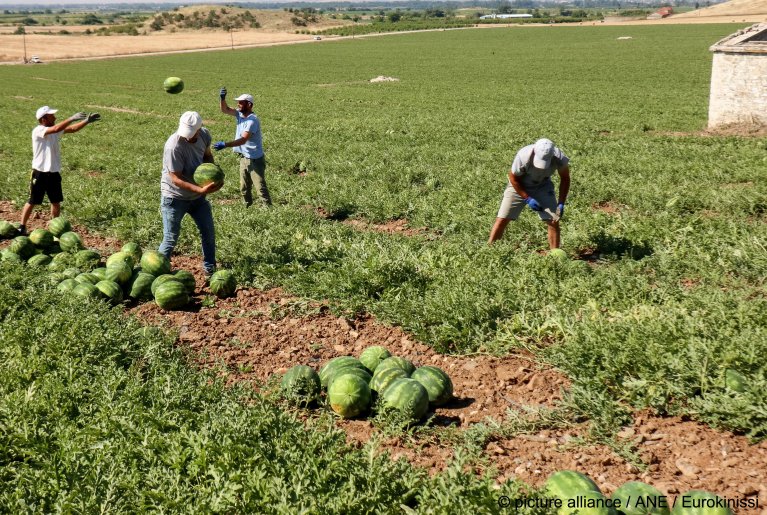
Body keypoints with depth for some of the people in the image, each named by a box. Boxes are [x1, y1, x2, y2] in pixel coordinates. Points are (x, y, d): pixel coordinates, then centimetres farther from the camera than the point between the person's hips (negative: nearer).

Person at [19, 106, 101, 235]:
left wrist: (87, 121, -11)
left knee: (56, 202, 14)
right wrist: (72, 118, -36)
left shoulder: (55, 129, 5)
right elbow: (56, 129, -34)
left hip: (54, 173, 7)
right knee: (32, 202, 2)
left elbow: (73, 129, 1)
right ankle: (22, 227, 15)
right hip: (40, 173, -7)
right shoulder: (38, 131, -18)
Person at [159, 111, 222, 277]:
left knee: (209, 233, 12)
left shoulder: (204, 135, -11)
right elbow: (176, 179, -27)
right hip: (175, 198, -6)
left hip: (198, 196, 6)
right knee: (170, 240, -1)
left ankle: (210, 269, 29)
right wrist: (201, 190, -35)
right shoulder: (174, 146, -30)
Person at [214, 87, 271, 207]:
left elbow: (243, 140, -32)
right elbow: (225, 110, 4)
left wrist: (225, 144, -40)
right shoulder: (240, 114, 3)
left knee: (261, 188, -6)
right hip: (243, 158, 9)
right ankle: (247, 208, 31)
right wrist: (222, 98, -16)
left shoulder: (252, 120, -23)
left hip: (255, 159, -9)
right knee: (244, 188, 18)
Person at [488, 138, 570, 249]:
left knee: (553, 221, -8)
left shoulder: (559, 158, -29)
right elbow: (513, 178, -17)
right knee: (502, 219, -8)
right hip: (519, 186, -2)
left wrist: (561, 204, -14)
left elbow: (565, 178, -8)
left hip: (542, 186, 2)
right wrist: (528, 199, -18)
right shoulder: (523, 156, -36)